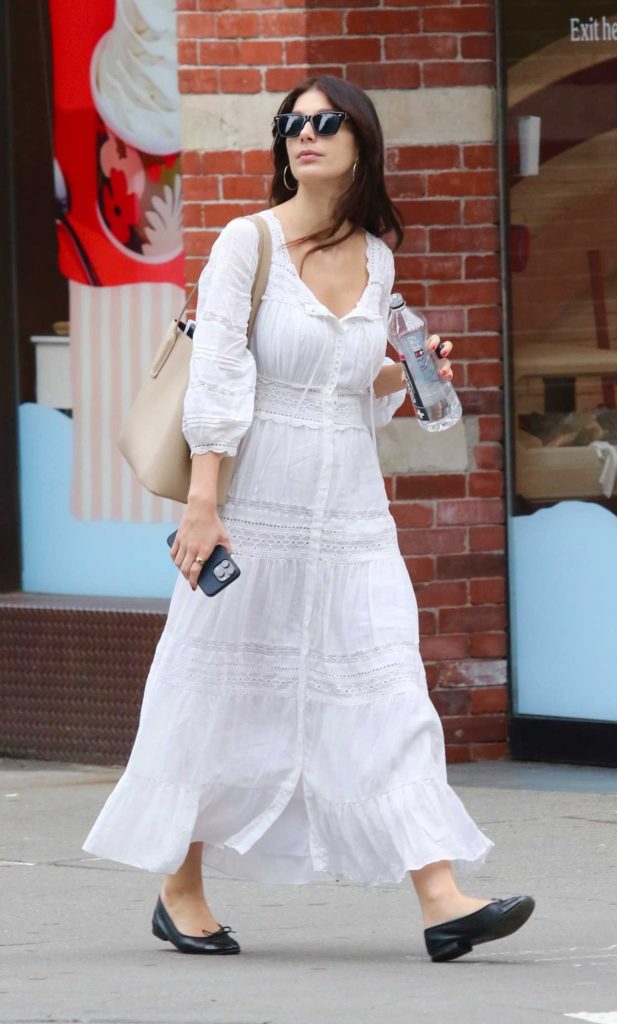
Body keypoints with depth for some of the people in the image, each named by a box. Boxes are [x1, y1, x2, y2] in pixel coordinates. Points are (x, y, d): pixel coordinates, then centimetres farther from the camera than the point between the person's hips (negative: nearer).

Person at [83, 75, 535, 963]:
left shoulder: (377, 257, 10)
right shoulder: (248, 242, -5)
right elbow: (216, 379, -10)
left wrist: (407, 374, 0)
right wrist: (202, 502, -15)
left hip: (351, 510, 4)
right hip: (259, 505, -4)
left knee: (387, 688, -5)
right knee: (224, 693, 4)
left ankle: (442, 899, -11)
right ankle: (180, 890, 18)